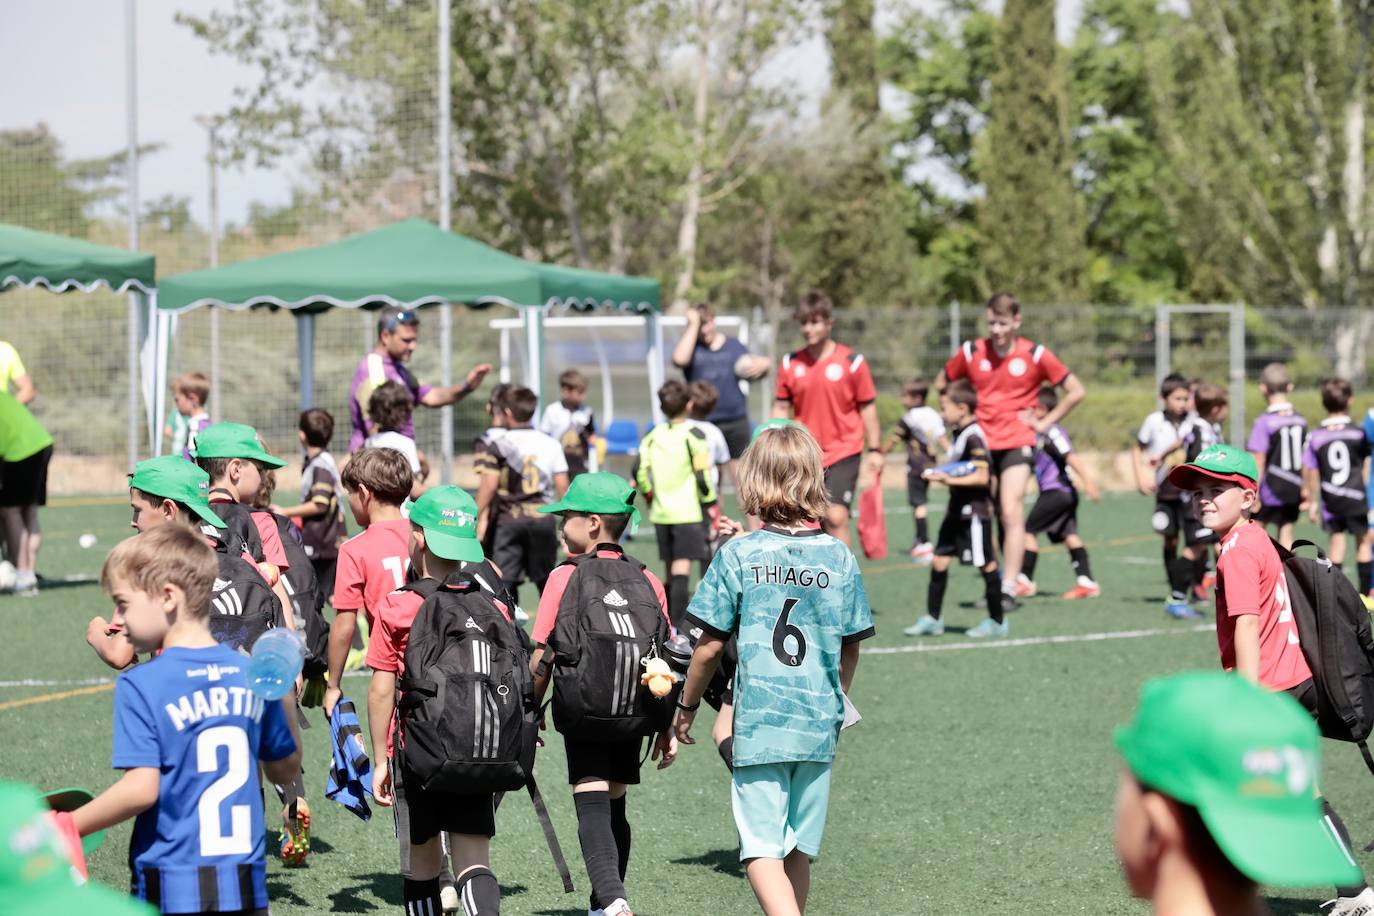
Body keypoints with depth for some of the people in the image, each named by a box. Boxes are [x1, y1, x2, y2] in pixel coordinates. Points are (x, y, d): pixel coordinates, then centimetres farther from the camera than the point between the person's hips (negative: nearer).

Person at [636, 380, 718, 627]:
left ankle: (669, 622, 20)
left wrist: (650, 497, 16)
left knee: (671, 569, 15)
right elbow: (702, 475, -11)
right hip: (689, 512, -5)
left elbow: (639, 471, 2)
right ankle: (677, 624, -20)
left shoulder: (653, 436, 6)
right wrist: (711, 505, 0)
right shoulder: (694, 435, -7)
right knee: (682, 569, -11)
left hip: (661, 513, 5)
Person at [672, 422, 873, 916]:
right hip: (819, 726, 4)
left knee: (762, 850, -4)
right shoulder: (839, 557, 1)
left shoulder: (738, 555, -7)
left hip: (757, 726, -3)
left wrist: (687, 707, 12)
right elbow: (850, 651, 8)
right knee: (797, 847, 15)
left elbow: (710, 647, -4)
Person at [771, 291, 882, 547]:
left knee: (836, 516, -16)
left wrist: (875, 449, -1)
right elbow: (781, 408, 8)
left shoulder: (852, 362, -6)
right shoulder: (790, 364, 3)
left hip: (843, 452, -4)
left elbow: (867, 406, 0)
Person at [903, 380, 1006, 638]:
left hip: (974, 512, -10)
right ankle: (932, 619, 12)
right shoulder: (959, 434, 12)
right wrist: (941, 474, 9)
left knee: (986, 564, 0)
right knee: (939, 560, 7)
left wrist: (950, 480, -27)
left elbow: (982, 476, -23)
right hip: (957, 511, 10)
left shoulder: (973, 437, -17)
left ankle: (997, 622, 10)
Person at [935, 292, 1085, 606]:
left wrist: (1044, 422, -2)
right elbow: (941, 383, 18)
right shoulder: (971, 352, 1)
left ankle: (1009, 588, -16)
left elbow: (1076, 391, 2)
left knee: (1011, 513, -15)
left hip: (1017, 442, -3)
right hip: (981, 443, 3)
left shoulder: (1035, 355, -5)